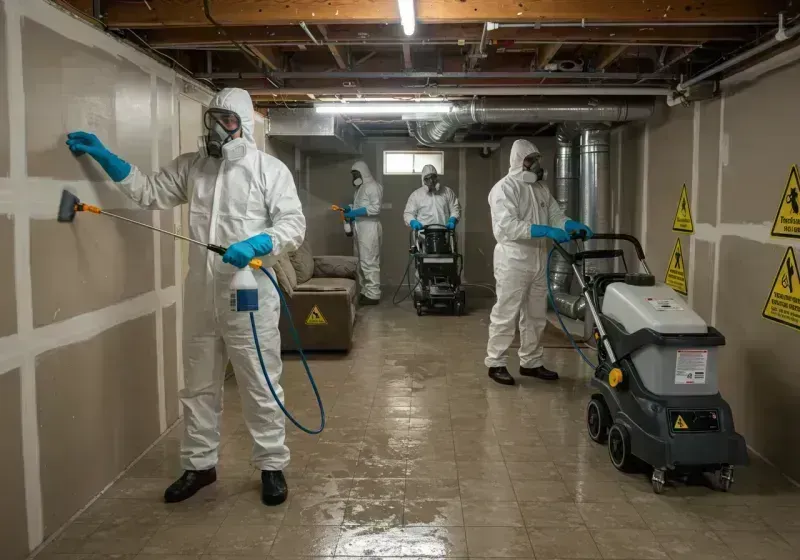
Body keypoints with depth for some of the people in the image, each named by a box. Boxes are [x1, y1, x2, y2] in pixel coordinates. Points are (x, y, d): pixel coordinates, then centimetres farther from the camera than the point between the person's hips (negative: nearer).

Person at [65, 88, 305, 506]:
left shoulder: (270, 169, -4)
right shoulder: (191, 167, 11)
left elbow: (293, 225, -9)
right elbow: (150, 191, 13)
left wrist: (257, 245, -26)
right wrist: (103, 156, 6)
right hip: (200, 299, 5)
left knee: (260, 388, 5)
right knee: (199, 387, 15)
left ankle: (272, 466, 20)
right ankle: (199, 465, 31)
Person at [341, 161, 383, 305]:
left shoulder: (373, 186, -9)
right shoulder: (360, 188, 20)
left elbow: (376, 208, -19)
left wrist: (355, 213, -21)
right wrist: (350, 210, 6)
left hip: (369, 229, -10)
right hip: (360, 229, 10)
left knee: (369, 262, -10)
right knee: (361, 262, 10)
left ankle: (373, 295, -7)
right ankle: (365, 292, 16)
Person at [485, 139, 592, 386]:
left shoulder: (541, 188, 15)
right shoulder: (504, 188, -11)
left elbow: (556, 215, 12)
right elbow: (508, 226, -24)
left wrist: (575, 225, -9)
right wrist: (546, 231, -30)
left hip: (538, 260, 8)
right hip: (513, 260, -8)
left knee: (535, 316, 13)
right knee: (506, 315, -2)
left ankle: (531, 363, 24)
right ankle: (496, 364, 8)